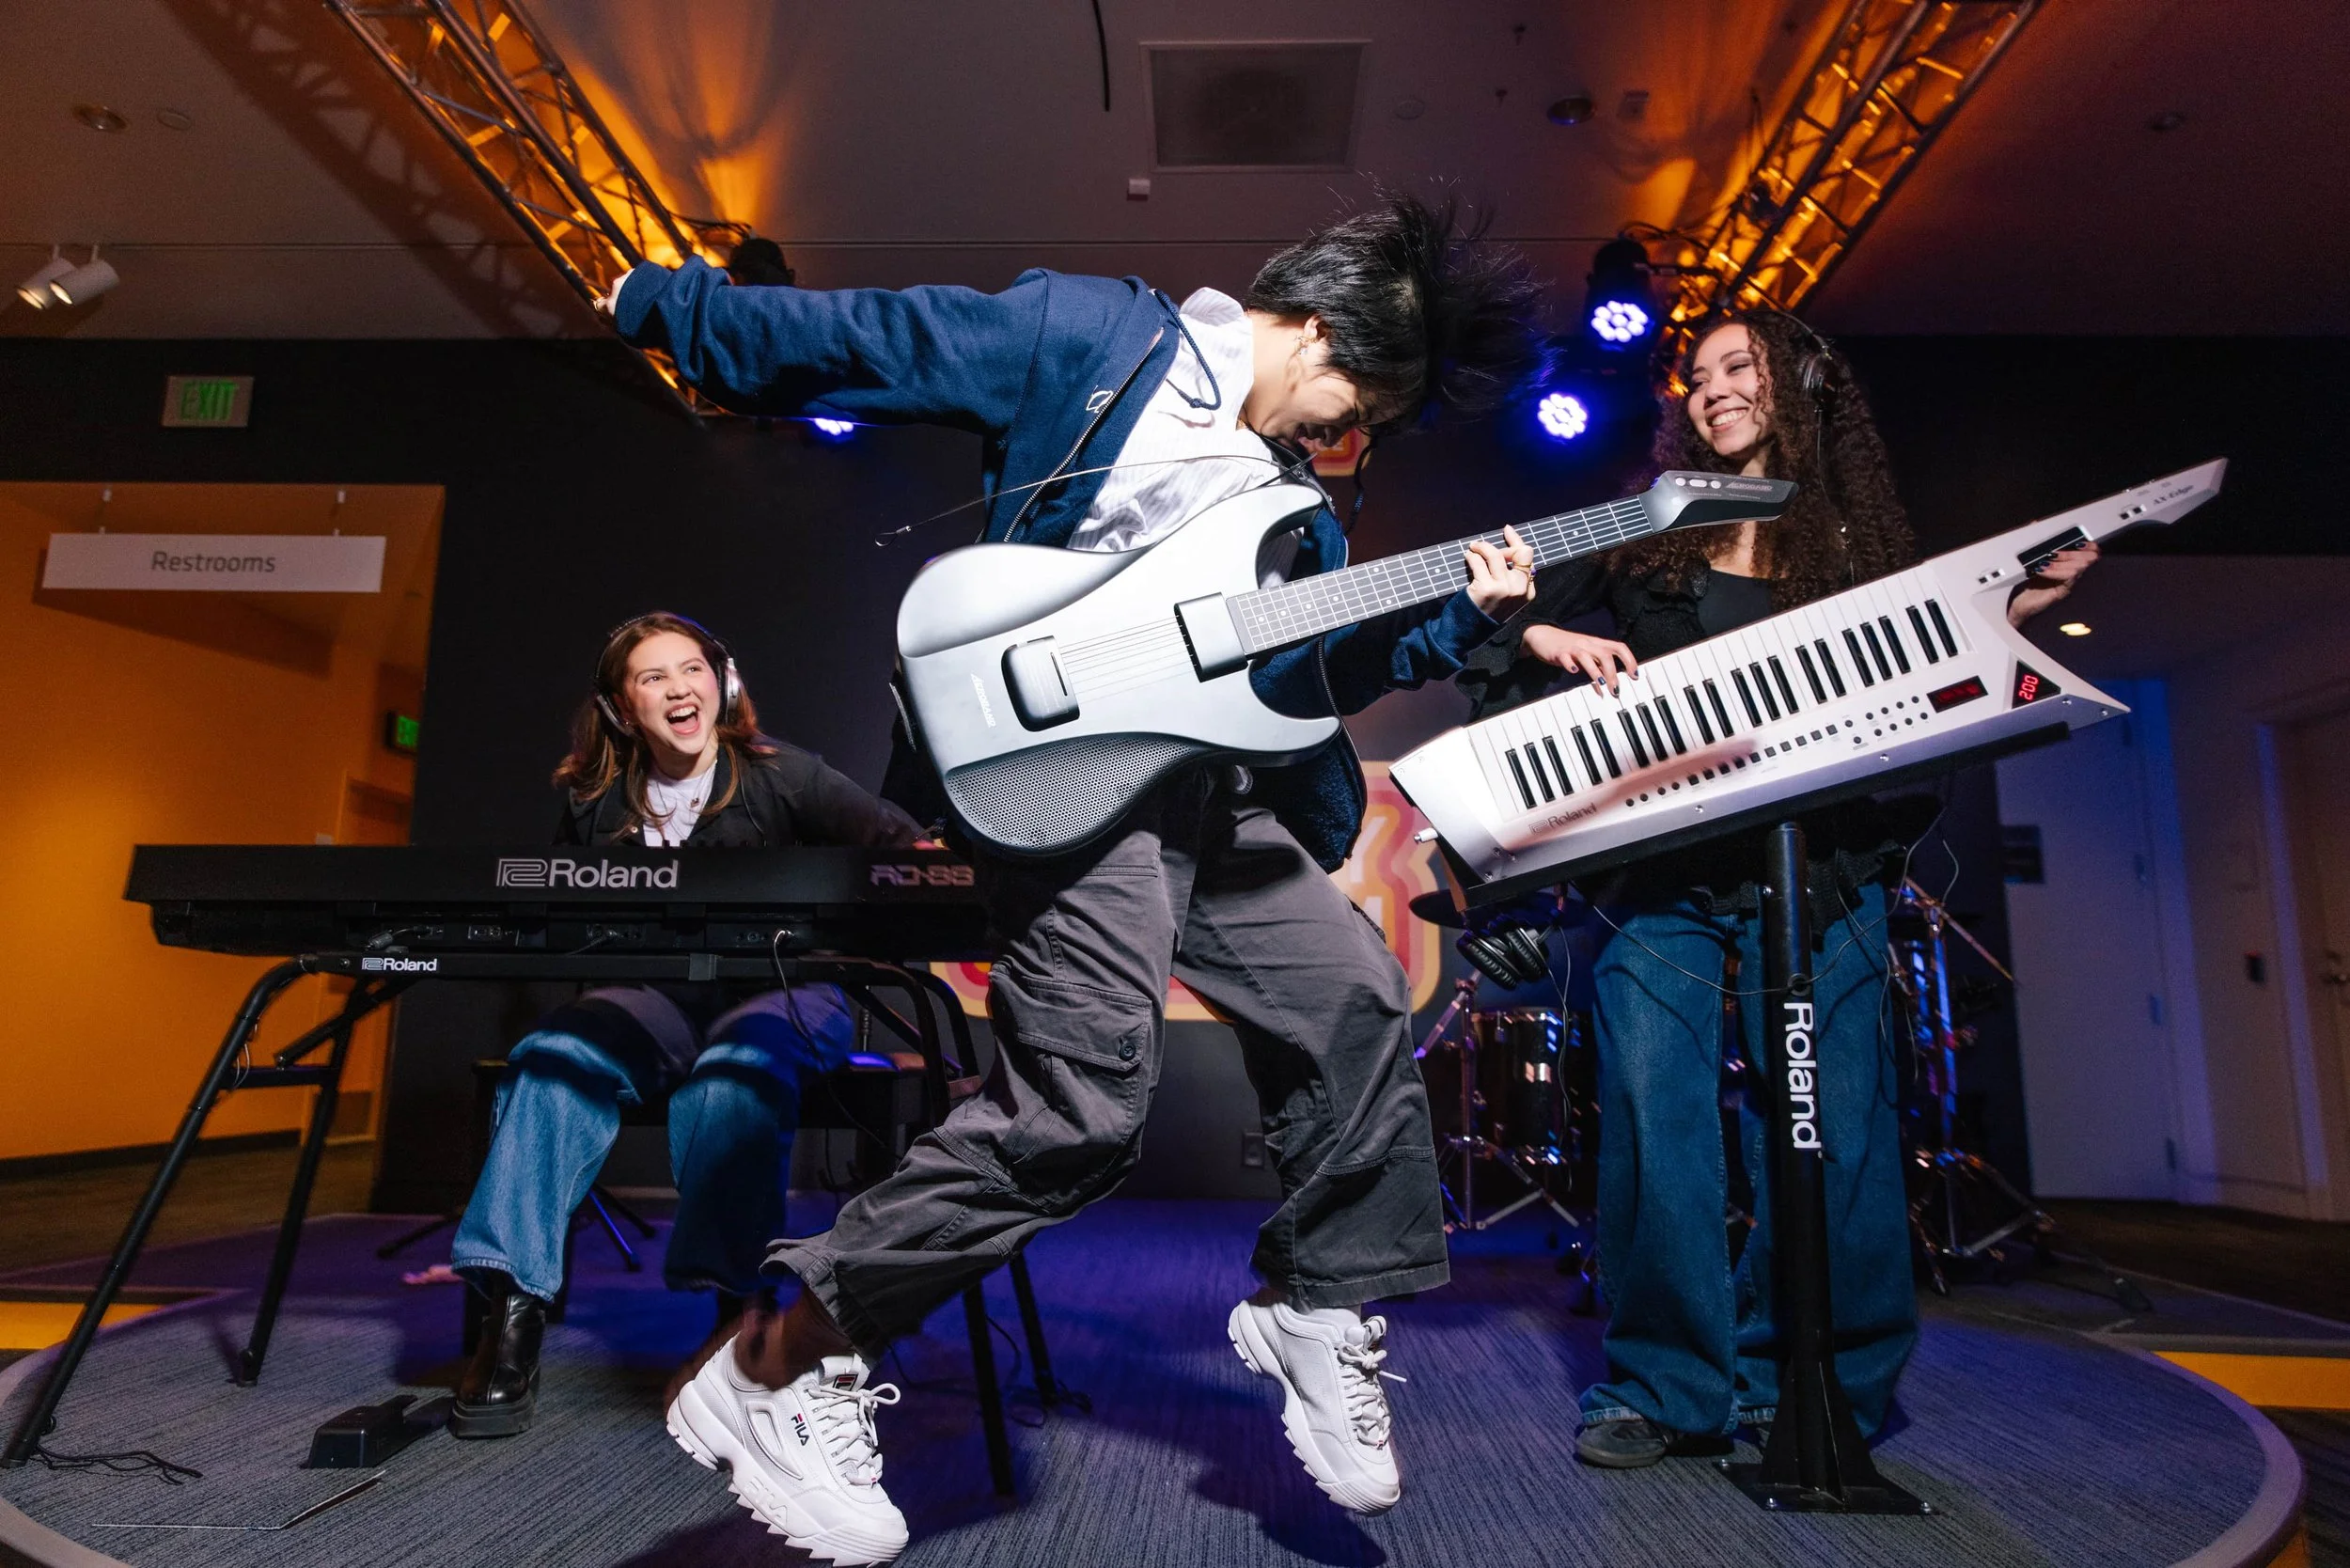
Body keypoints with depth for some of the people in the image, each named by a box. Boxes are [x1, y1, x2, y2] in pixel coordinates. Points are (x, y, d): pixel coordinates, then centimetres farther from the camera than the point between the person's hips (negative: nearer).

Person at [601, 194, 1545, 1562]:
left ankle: (1318, 1311, 28)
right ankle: (782, 1370, -1)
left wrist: (1458, 619, 9)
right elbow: (853, 340, 0)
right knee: (1082, 1108, -17)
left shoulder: (1293, 489, 19)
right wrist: (663, 303, 3)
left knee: (1358, 1008, 9)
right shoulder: (1090, 336, -1)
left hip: (1212, 793, 9)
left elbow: (1316, 670, 20)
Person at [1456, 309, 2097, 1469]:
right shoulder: (1648, 528, 13)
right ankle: (1666, 1386, 9)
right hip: (1662, 862, 0)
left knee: (1832, 1129, 0)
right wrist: (1547, 640, -11)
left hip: (1818, 871, 1)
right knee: (1654, 1111, -6)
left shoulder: (1856, 539, 15)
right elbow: (1525, 614, 10)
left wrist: (2010, 615, 0)